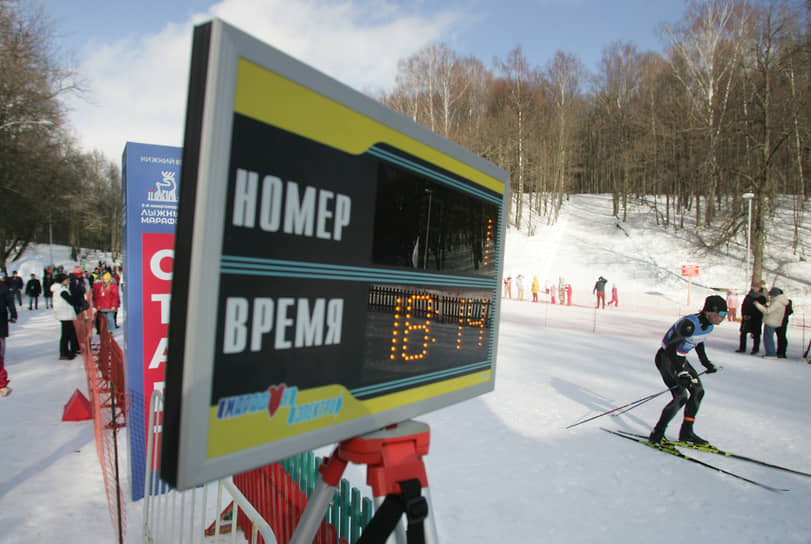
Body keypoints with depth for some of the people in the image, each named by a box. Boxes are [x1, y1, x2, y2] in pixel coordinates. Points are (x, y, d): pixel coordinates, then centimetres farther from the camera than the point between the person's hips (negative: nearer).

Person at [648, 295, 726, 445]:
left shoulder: (709, 324, -2)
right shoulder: (689, 324, -30)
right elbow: (670, 349, -30)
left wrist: (706, 362, 22)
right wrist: (681, 373, -33)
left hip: (680, 358, 9)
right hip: (665, 358, -9)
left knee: (698, 391, 7)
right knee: (681, 396, -16)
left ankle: (686, 432, 20)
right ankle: (657, 434, -4)